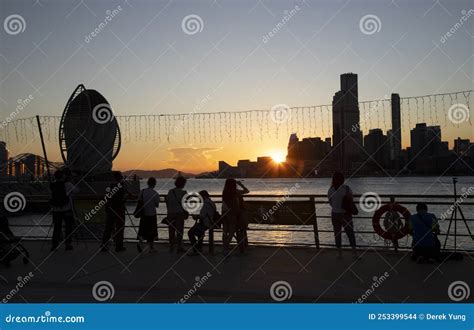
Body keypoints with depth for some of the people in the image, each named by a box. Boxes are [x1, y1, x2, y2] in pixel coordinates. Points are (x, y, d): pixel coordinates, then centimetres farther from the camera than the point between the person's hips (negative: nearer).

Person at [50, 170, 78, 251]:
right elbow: (76, 190, 4)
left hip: (56, 210, 3)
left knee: (57, 228, 11)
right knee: (69, 227, 7)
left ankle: (54, 245, 7)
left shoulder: (53, 186, 2)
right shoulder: (67, 184, -9)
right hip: (67, 209, -3)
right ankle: (68, 245, 6)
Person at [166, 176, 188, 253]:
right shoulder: (183, 192, -12)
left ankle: (171, 247, 20)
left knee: (171, 230, 13)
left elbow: (167, 202, 7)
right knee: (179, 230, 4)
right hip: (179, 213, -5)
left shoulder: (170, 191, 3)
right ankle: (179, 247, 7)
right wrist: (186, 213, 4)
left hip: (170, 214, 5)